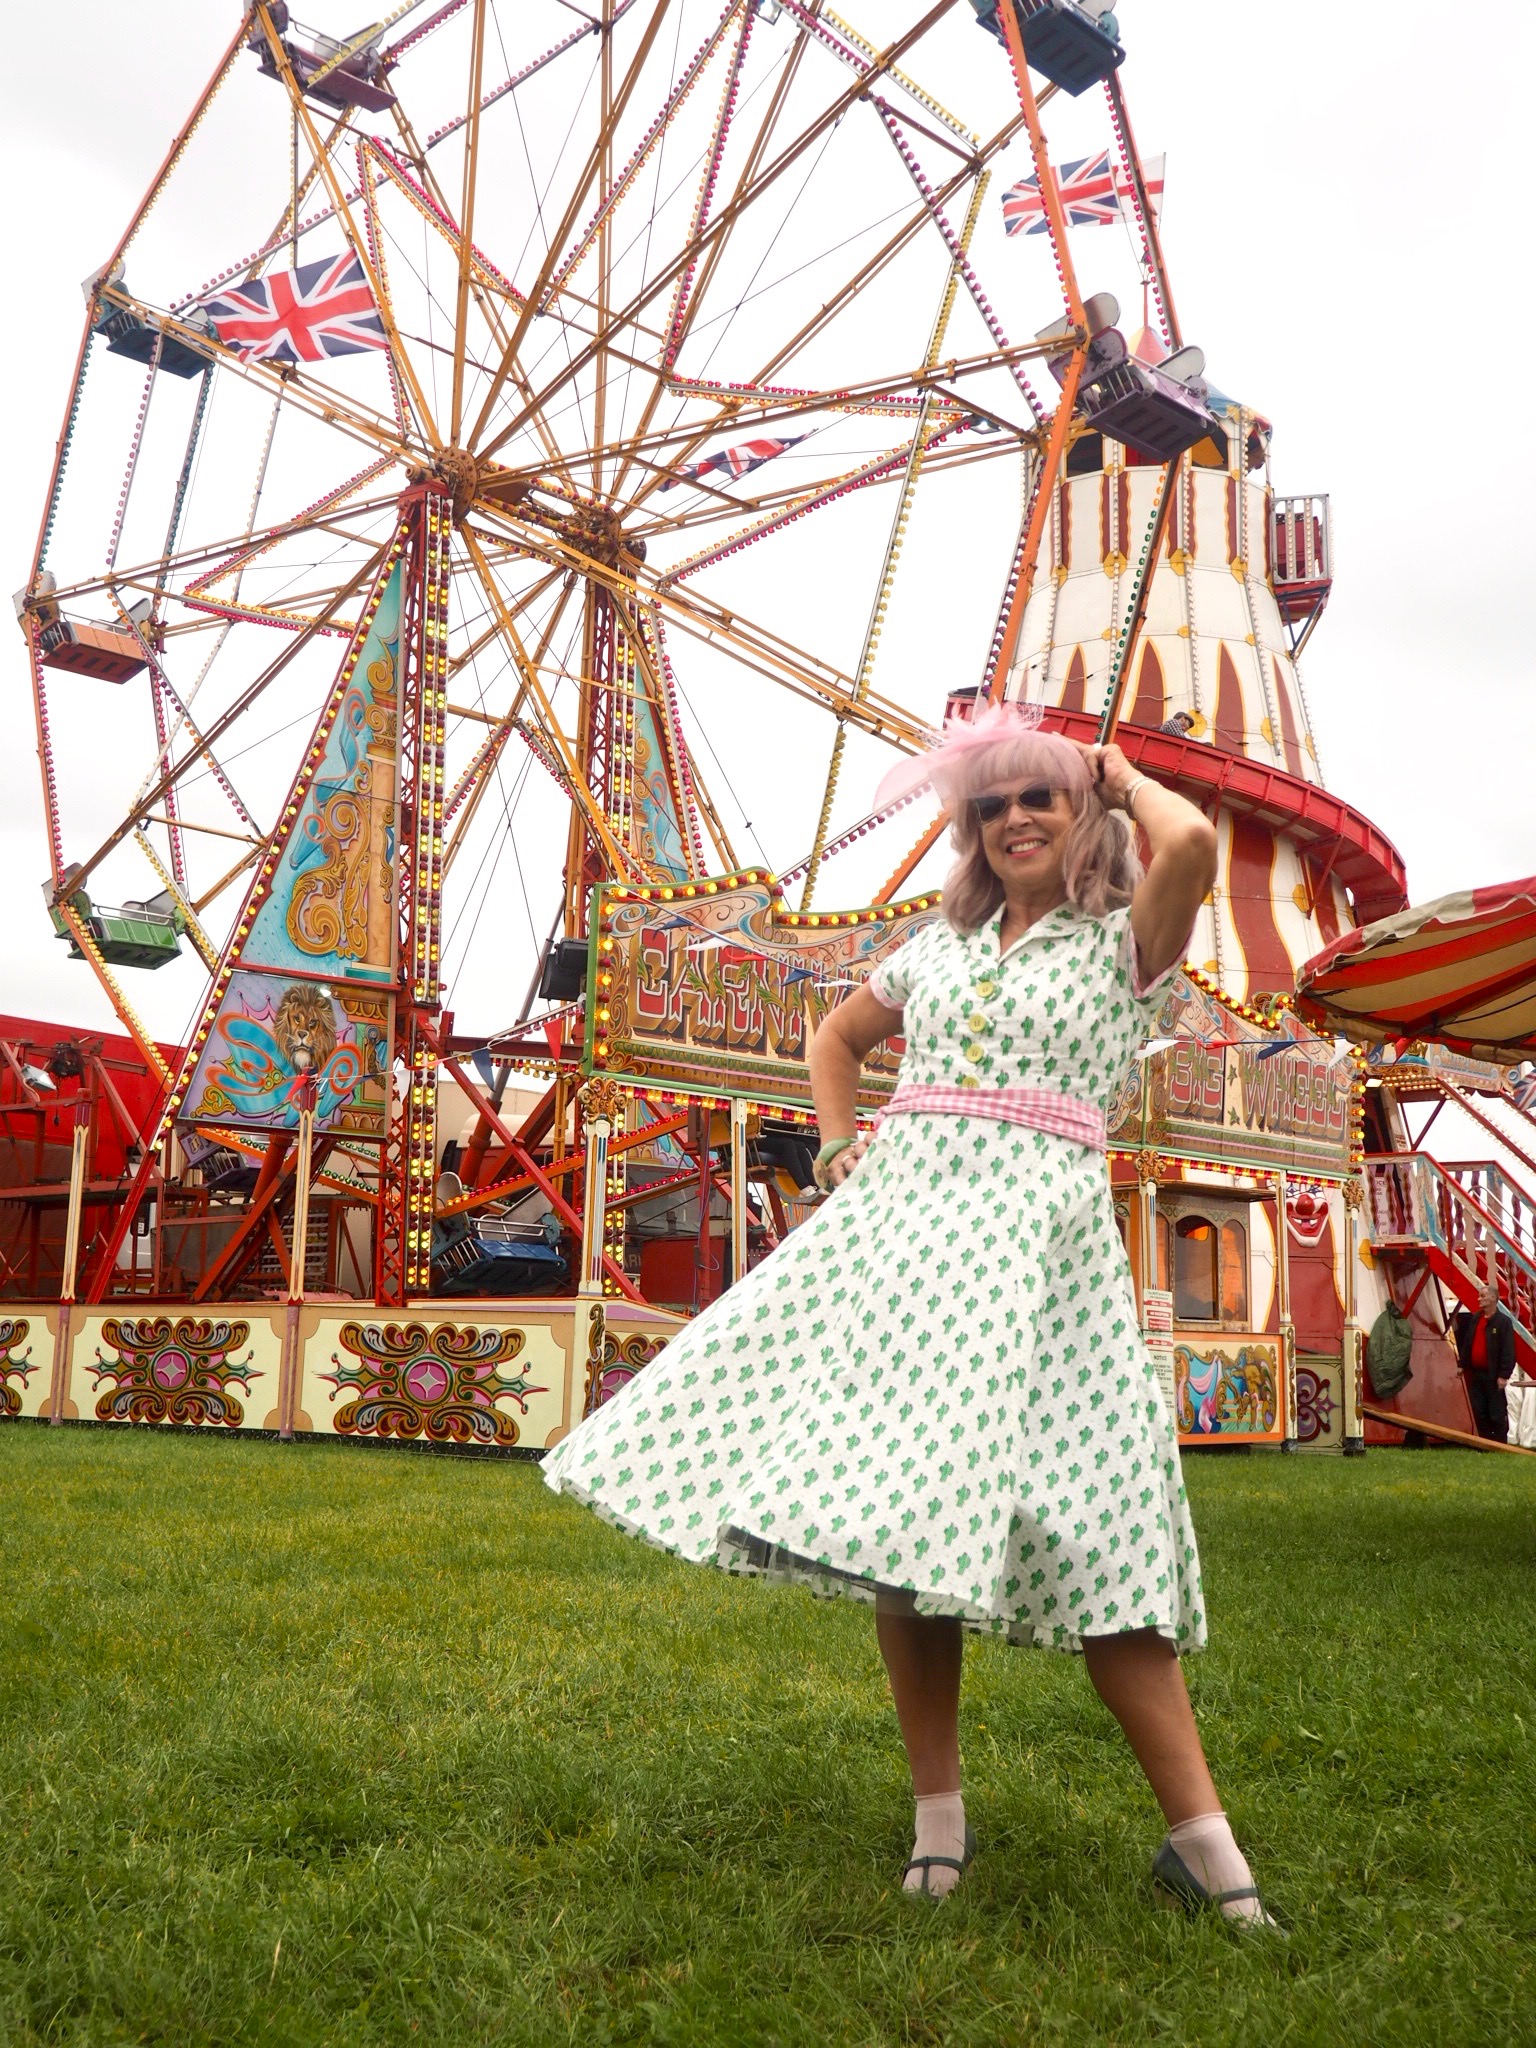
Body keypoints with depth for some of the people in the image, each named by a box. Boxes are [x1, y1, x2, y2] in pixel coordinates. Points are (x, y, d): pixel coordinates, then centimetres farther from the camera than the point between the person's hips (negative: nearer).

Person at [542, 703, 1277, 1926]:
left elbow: (1192, 844, -15)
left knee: (1083, 1523, -10)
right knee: (896, 1507, 1)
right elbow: (837, 1037, 34)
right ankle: (938, 1816, 13)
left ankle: (1201, 1837, 0)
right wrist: (838, 1143, 16)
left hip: (1037, 1234, -5)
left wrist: (1126, 778, 6)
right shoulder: (940, 946, 20)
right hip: (901, 1218, 5)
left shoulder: (1123, 942, 6)